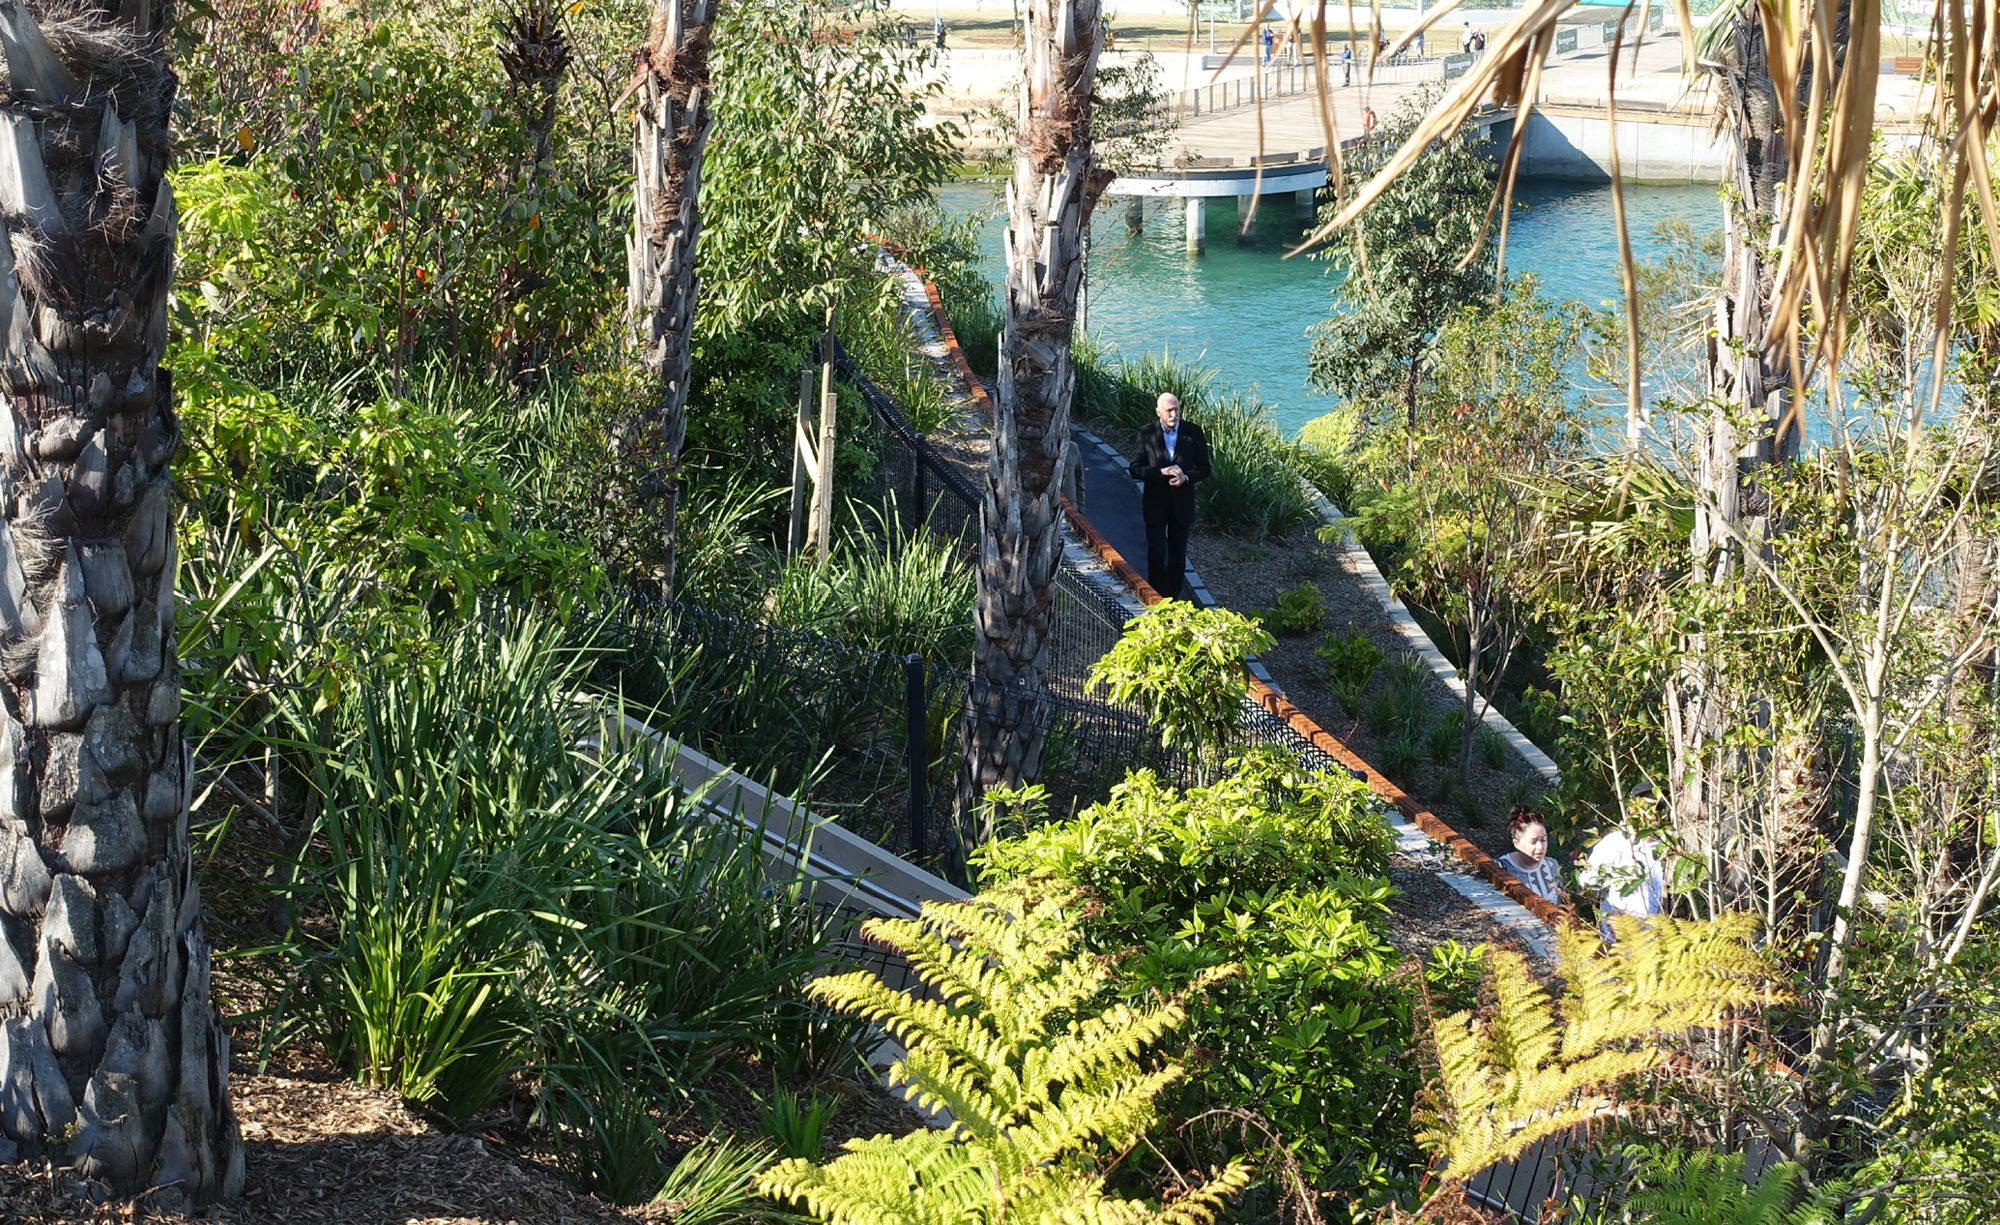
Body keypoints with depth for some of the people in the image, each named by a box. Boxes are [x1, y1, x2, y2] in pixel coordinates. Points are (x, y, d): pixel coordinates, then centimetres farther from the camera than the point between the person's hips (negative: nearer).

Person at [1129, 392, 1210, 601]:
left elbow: (1204, 468, 2)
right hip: (1155, 504, -2)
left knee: (1178, 558, 11)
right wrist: (1161, 472, -21)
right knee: (1156, 555, -5)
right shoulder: (1146, 434, -4)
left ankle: (1174, 600, 22)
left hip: (1182, 503, 2)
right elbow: (1136, 470, -5)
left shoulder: (1193, 432, -2)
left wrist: (1186, 477, -18)